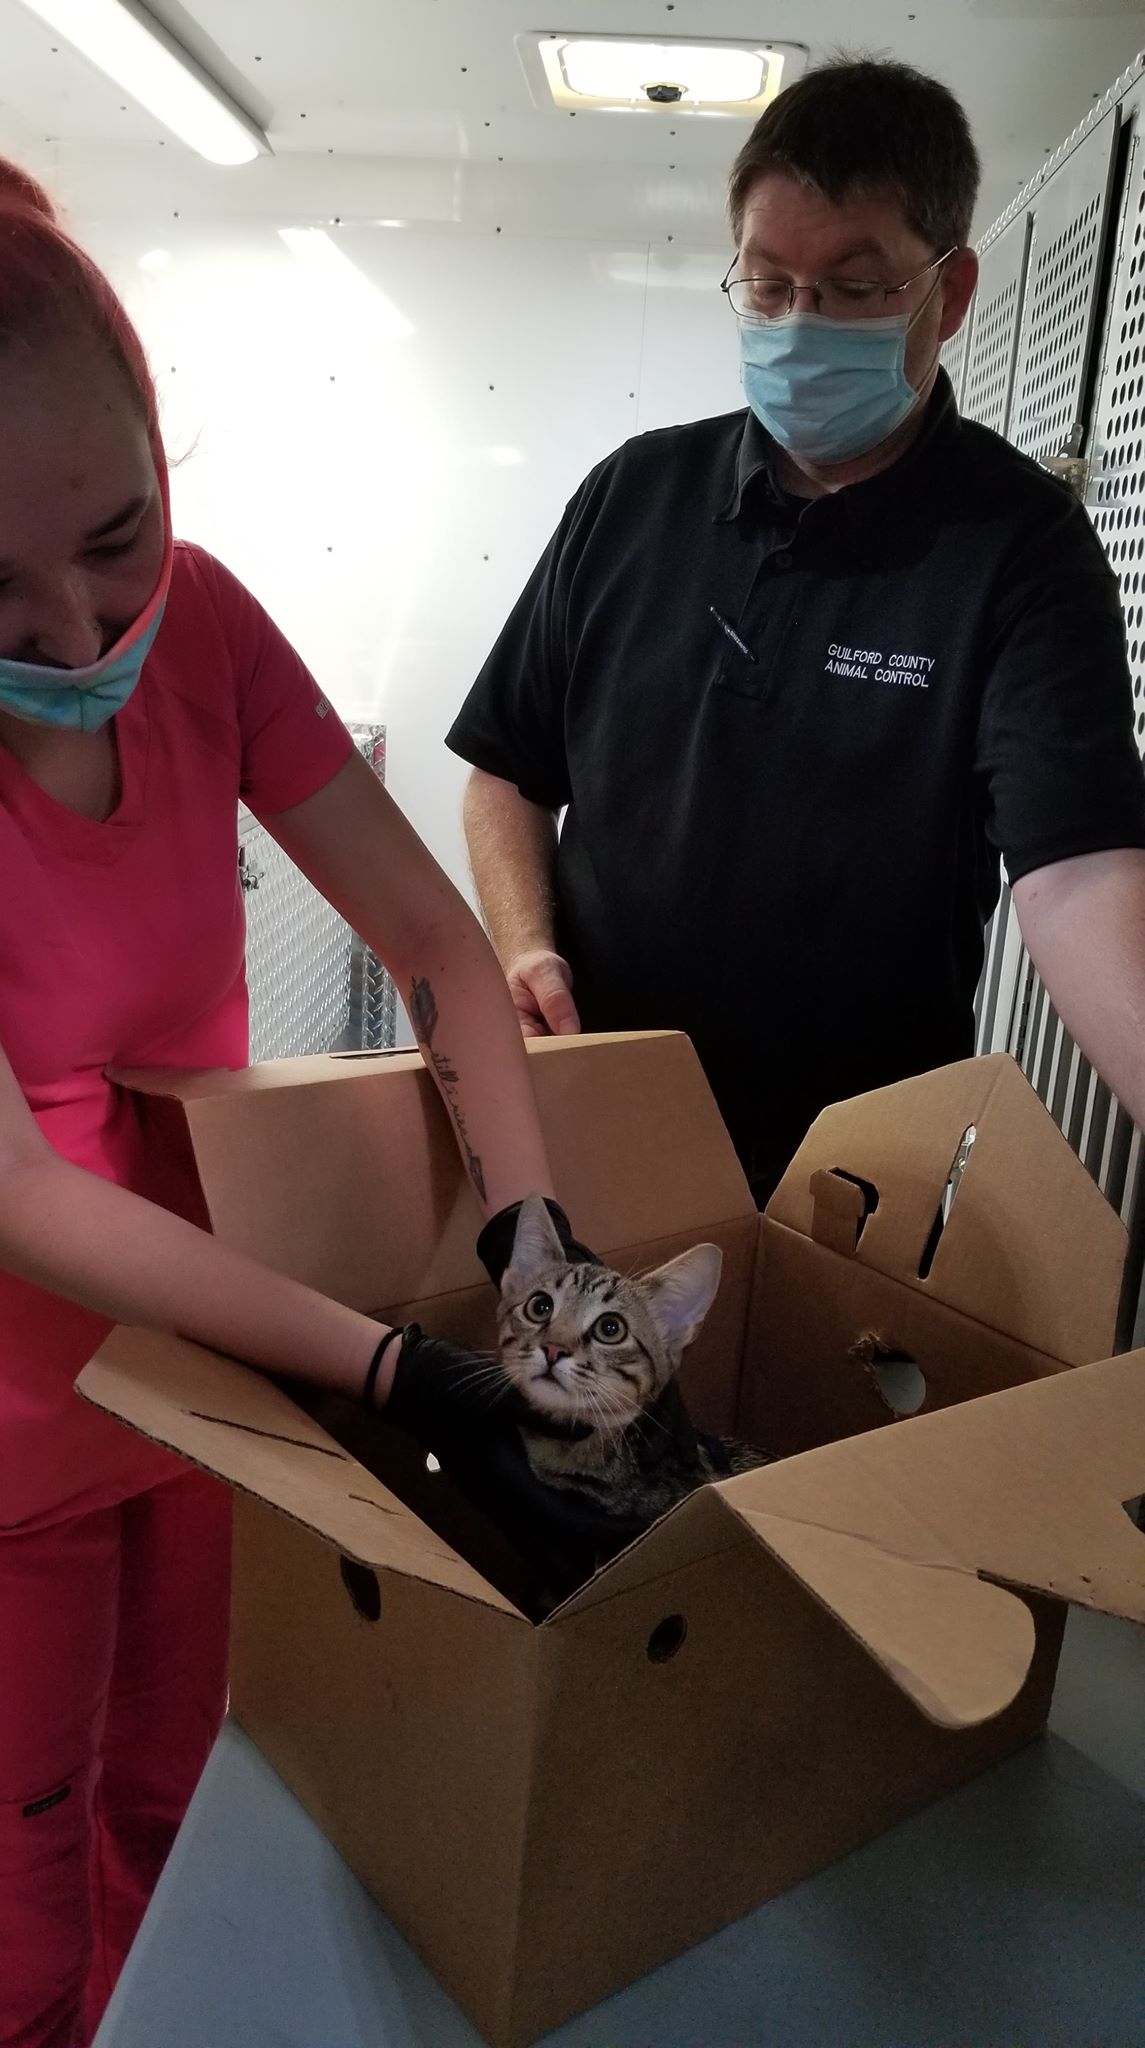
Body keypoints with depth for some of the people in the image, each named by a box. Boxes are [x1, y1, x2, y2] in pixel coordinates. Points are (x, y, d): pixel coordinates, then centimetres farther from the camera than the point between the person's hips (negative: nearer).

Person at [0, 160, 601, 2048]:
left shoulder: (196, 625, -15)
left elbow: (428, 933, -12)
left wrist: (530, 1236, -25)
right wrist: (398, 1374, -33)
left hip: (215, 1348, 4)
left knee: (178, 1804, 27)